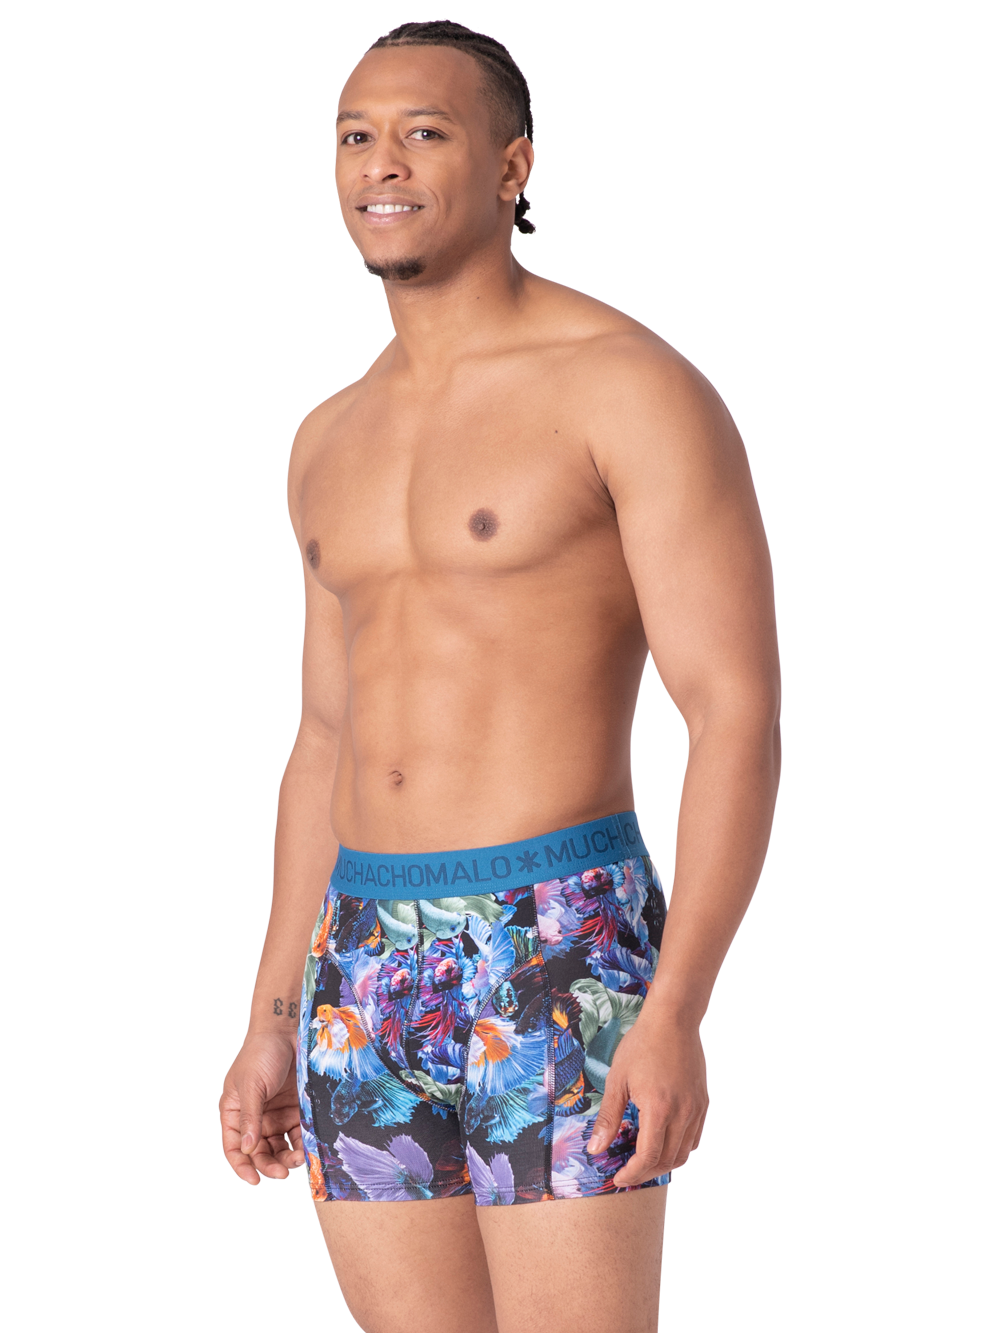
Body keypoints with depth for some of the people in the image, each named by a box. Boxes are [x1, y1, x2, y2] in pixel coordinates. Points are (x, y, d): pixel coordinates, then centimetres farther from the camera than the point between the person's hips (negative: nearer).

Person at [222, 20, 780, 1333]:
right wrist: (273, 1022, 17)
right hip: (373, 976, 7)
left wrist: (678, 1011, -23)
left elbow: (741, 711, -13)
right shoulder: (335, 441, 16)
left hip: (561, 967, -7)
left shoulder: (634, 388, -7)